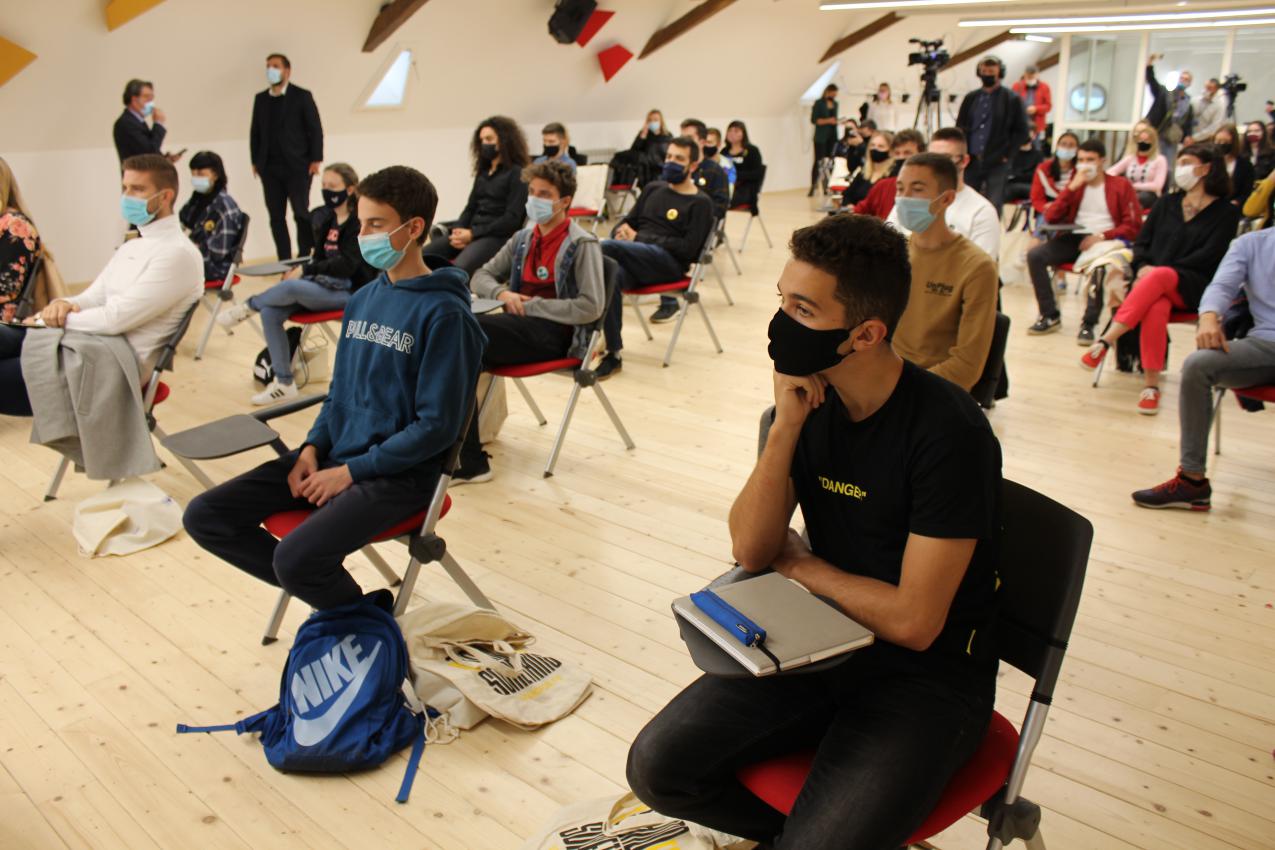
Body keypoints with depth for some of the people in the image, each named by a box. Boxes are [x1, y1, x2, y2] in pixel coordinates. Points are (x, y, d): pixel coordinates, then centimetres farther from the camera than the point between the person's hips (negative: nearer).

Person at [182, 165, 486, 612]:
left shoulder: (444, 313, -14)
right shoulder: (363, 299, 10)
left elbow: (437, 426, -16)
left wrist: (351, 471, -15)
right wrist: (314, 446, -1)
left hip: (399, 472, -7)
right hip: (334, 456, 8)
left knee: (295, 559, -28)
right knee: (204, 517, -2)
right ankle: (327, 590, 9)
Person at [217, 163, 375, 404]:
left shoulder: (359, 222, -10)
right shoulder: (325, 218, 11)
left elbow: (346, 265, -18)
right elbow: (322, 258, 17)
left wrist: (305, 270, -19)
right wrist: (299, 270, -2)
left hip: (348, 290, -7)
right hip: (324, 284, 7)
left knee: (290, 287, -33)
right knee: (270, 311, -17)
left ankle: (249, 306, -1)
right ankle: (284, 382, -12)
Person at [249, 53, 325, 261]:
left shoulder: (301, 96, 0)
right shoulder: (260, 99, 12)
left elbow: (315, 129, -3)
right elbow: (255, 132, 14)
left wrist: (316, 159, -9)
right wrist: (255, 161, 8)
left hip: (297, 166, -4)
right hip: (269, 167, 4)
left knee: (301, 213, -2)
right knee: (276, 216, 3)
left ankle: (305, 257, 8)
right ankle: (284, 261, 8)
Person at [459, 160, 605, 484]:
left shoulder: (582, 244, -1)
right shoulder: (523, 238, 18)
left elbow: (591, 307, -11)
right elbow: (480, 276, 23)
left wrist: (532, 305, -11)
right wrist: (502, 293, -1)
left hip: (553, 331, -6)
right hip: (519, 325, 6)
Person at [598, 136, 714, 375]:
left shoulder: (700, 203, 6)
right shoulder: (653, 189, 25)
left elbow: (688, 248, -7)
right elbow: (627, 222, 25)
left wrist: (639, 238, -9)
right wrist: (621, 232, -2)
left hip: (669, 263, -5)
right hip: (634, 259, 5)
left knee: (606, 247, -32)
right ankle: (613, 354, -31)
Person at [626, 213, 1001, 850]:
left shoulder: (949, 432, -22)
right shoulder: (809, 397, -5)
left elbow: (913, 622, -21)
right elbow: (750, 550, -7)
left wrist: (800, 564, -7)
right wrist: (786, 427, -19)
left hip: (928, 675, -5)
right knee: (656, 767, -9)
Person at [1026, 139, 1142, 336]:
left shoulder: (1121, 186, 7)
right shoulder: (1074, 184, 18)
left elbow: (1133, 226, -1)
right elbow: (1050, 218, 6)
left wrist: (1102, 236, -16)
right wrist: (1072, 188, -3)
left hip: (1105, 240, -4)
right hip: (1074, 238, 4)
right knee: (1035, 255, -21)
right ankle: (1050, 316, -15)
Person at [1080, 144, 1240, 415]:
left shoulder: (1226, 212, 8)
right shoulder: (1166, 203, 22)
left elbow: (1209, 256, -4)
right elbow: (1141, 243, 15)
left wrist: (1158, 270, -14)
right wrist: (1143, 267, -9)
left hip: (1193, 288, -3)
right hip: (1152, 279, 3)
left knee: (1161, 277, -39)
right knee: (1156, 306, -36)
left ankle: (1105, 342, -48)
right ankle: (1151, 384, -41)